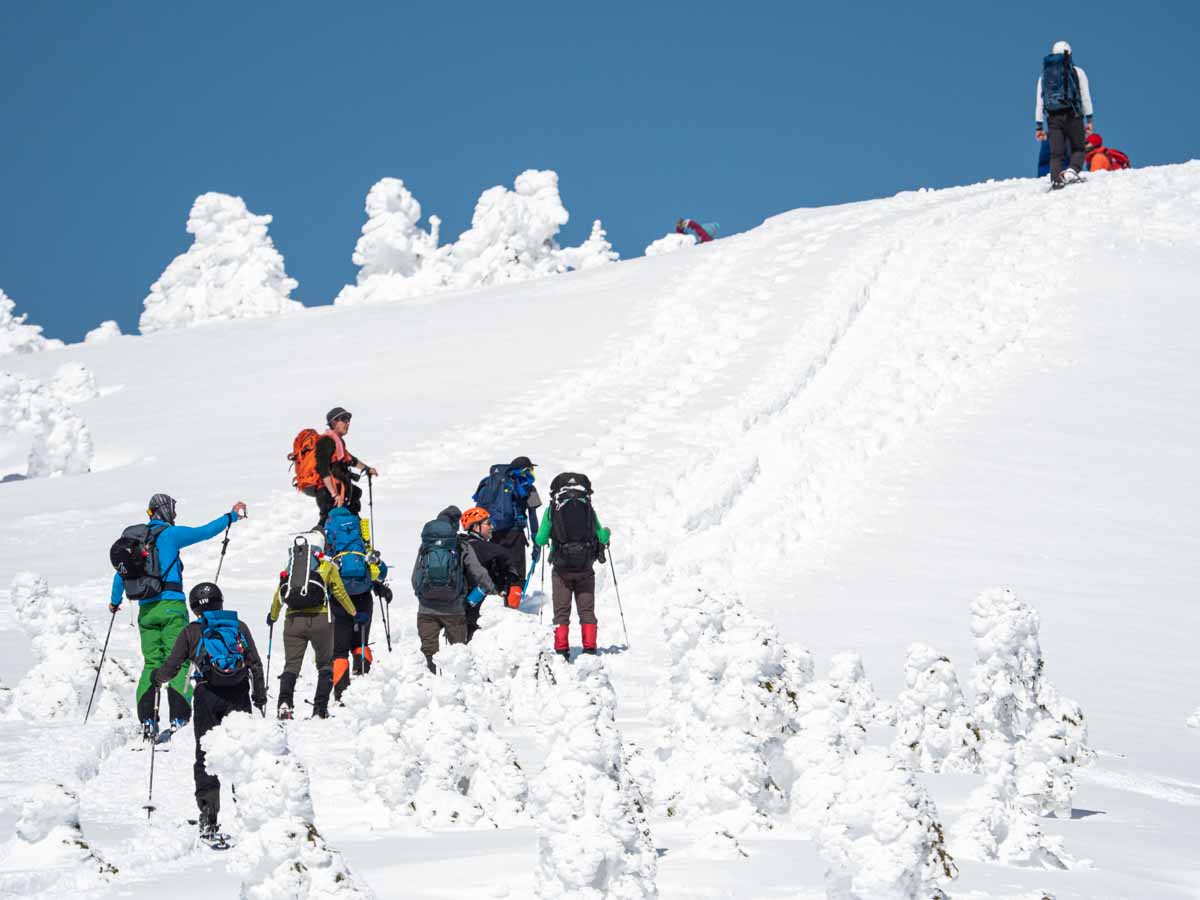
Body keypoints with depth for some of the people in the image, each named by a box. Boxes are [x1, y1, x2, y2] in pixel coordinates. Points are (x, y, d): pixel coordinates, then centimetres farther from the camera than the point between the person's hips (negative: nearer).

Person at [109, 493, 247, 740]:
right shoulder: (170, 534, -4)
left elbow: (121, 573, 20)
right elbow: (205, 532, -1)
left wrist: (115, 601, 36)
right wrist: (232, 516, 13)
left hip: (146, 609, 5)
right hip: (170, 606, -5)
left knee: (152, 664, 9)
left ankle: (147, 721, -2)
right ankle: (178, 720, -14)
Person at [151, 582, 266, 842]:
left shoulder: (191, 632, 5)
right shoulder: (239, 627, 10)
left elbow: (171, 668, 6)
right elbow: (256, 665, 7)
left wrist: (156, 677, 26)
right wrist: (260, 697, 14)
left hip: (208, 694, -1)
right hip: (239, 694, 2)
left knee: (205, 755, 3)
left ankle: (209, 816, -7)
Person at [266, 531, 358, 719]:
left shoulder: (290, 567, 18)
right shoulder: (327, 566, 11)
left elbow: (279, 596, 22)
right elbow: (340, 593, 14)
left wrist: (273, 616, 40)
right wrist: (354, 613, 30)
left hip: (293, 619, 2)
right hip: (319, 619, -2)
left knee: (291, 664, 6)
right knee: (325, 665, 11)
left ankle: (285, 702, -17)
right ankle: (320, 709, 1)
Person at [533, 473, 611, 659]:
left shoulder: (551, 510, -2)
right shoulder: (588, 509, 0)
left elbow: (540, 540, 1)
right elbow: (602, 538, 4)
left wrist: (545, 538, 24)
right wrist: (607, 533, 27)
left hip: (561, 569, -1)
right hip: (585, 568, 1)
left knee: (561, 611, 8)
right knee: (587, 610, 10)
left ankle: (561, 649, 2)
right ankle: (589, 649, 6)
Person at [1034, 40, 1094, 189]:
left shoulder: (1044, 75, 13)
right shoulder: (1077, 72, 5)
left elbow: (1039, 103, 11)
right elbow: (1086, 97, 0)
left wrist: (1039, 126, 12)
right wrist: (1089, 119, 3)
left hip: (1053, 119, 2)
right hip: (1073, 116, -2)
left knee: (1056, 154, 4)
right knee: (1078, 149, 7)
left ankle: (1055, 179, -14)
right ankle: (1072, 170, -21)